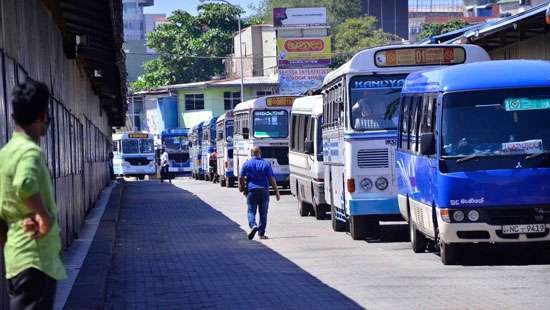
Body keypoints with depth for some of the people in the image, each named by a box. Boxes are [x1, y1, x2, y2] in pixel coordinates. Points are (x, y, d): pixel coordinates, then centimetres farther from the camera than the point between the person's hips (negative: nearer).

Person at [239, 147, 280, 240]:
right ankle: (261, 233, 9)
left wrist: (242, 189, 16)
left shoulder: (247, 164, 3)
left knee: (251, 211, 4)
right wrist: (276, 191, 1)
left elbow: (241, 178, 2)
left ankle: (253, 225, -24)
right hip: (264, 191, 0)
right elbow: (272, 179, -3)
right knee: (263, 212, 8)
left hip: (251, 190, 0)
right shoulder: (266, 164, 1)